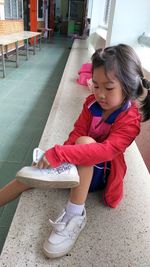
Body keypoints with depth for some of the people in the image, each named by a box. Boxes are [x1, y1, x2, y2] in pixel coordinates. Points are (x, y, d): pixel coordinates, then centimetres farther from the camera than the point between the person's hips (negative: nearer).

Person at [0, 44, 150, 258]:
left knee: (84, 142, -35)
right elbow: (77, 133, -9)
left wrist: (60, 153, -44)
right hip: (79, 167, 5)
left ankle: (75, 214, -28)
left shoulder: (129, 120, -22)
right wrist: (58, 157, -27)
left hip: (100, 172, -5)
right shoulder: (92, 103, -7)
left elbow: (107, 150, -37)